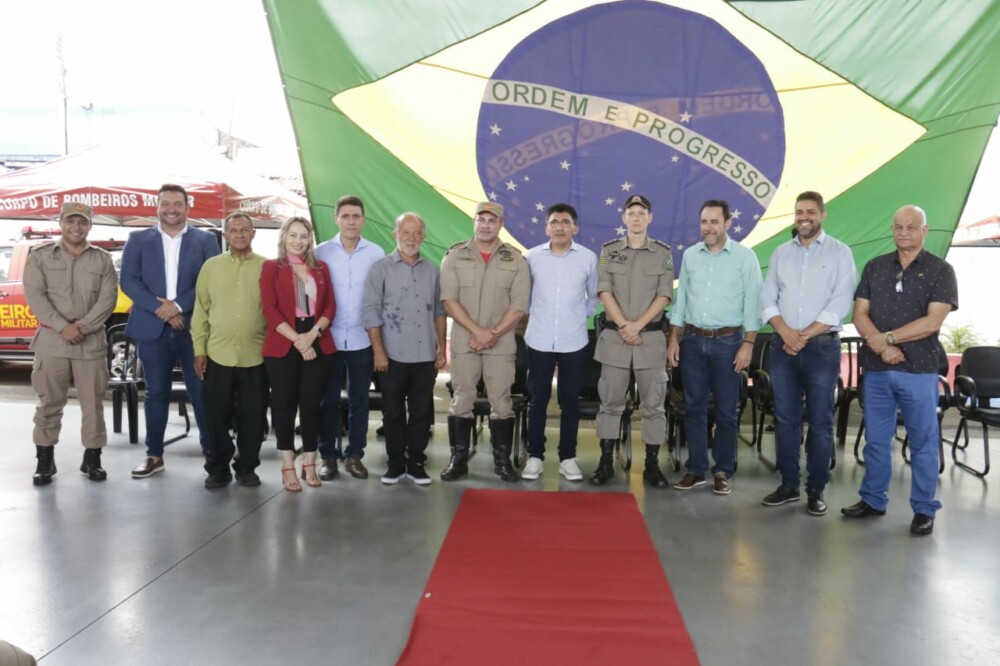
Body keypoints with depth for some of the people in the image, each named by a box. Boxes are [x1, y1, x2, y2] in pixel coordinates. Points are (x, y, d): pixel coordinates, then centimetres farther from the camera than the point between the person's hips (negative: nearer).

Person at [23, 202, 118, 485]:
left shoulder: (103, 260, 7)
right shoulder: (40, 257, 6)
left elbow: (108, 299, -2)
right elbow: (35, 296, -4)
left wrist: (83, 326, -14)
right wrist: (63, 327, -15)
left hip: (92, 341, 0)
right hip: (51, 340, 0)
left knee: (93, 402, 4)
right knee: (49, 402, 5)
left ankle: (92, 458, 14)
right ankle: (45, 460, 14)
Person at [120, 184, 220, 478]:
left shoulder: (206, 240, 6)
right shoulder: (138, 240, 9)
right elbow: (129, 281, 0)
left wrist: (178, 305, -13)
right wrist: (159, 309, -12)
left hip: (193, 328, -1)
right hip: (152, 328, 1)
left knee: (201, 392, 1)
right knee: (156, 393, 8)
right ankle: (154, 455, 18)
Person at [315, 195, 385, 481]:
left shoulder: (376, 253, 0)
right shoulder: (322, 252, 0)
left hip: (362, 339, 0)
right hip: (329, 338, 0)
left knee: (359, 399, 8)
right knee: (329, 399, 7)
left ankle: (354, 454, 19)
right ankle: (328, 455, 17)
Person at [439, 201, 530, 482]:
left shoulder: (515, 259, 4)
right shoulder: (455, 255, 3)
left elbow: (519, 305, -2)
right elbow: (449, 299, -5)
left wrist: (493, 333, -12)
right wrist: (478, 331, -14)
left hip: (502, 343, 0)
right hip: (464, 340, 0)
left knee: (501, 401, 4)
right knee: (461, 400, 4)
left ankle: (502, 459, 15)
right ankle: (458, 459, 13)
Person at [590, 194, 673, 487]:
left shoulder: (663, 252, 5)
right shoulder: (609, 251, 6)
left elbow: (664, 296, -2)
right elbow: (604, 292, -2)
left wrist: (637, 325, -13)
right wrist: (624, 326, -12)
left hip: (651, 336, 0)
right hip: (614, 335, 0)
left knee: (653, 403, 2)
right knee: (610, 402, 4)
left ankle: (652, 465, 11)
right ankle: (606, 463, 13)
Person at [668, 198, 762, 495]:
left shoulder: (744, 256, -3)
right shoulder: (690, 255, 8)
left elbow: (752, 304, -5)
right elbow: (680, 300, 11)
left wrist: (748, 344, -11)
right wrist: (674, 339, 6)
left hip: (727, 341, -3)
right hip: (693, 340, 3)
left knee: (726, 410, 4)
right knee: (694, 407, 7)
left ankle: (722, 472, 15)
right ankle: (696, 469, 17)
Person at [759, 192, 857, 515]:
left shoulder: (839, 252, 1)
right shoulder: (781, 252, 11)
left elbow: (840, 303, -8)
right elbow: (767, 298, 5)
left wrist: (805, 335, -14)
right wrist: (785, 332, -11)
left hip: (822, 346, -3)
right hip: (783, 346, 3)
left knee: (820, 421, 2)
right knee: (785, 418, 7)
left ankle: (816, 490, 12)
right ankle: (789, 485, 18)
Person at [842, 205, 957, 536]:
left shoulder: (940, 270, -1)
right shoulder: (874, 267, 9)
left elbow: (933, 322, -12)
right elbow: (860, 315, 2)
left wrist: (887, 338, -13)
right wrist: (881, 347, -14)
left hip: (919, 370, -3)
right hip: (876, 368, 3)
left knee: (923, 442, 5)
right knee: (875, 439, 12)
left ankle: (924, 509, 15)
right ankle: (873, 499, 24)